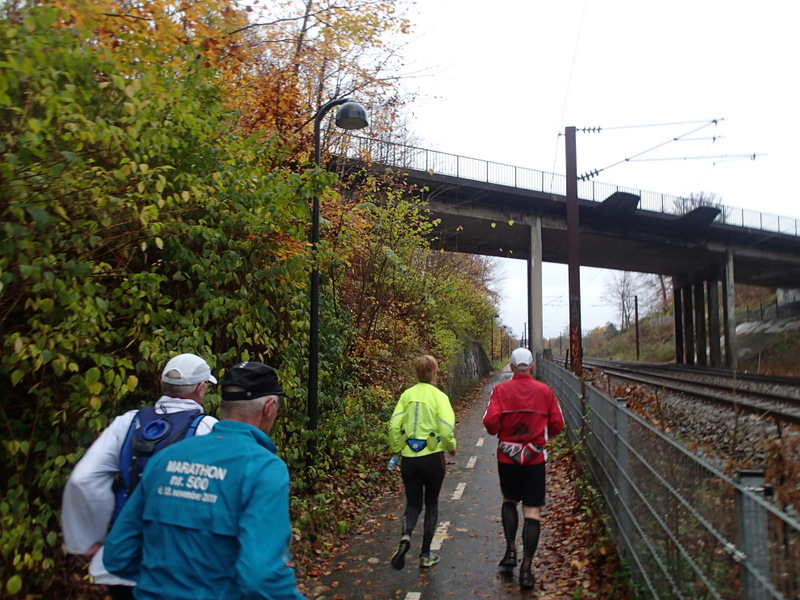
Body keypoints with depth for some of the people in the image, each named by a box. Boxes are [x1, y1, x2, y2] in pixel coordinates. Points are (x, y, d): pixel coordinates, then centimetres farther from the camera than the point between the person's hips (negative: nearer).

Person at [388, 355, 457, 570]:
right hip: (432, 458, -2)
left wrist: (396, 450, 10)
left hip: (409, 459, 2)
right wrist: (451, 447, 5)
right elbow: (446, 429, -15)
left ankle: (405, 536, -15)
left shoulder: (406, 395, 1)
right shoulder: (439, 396, -8)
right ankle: (426, 554, 21)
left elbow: (394, 425, -3)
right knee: (431, 503, 16)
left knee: (413, 504, 14)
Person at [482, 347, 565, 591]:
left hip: (507, 457, 0)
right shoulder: (545, 391, -3)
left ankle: (511, 550, 16)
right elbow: (557, 425, 0)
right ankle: (526, 567, 4)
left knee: (509, 500, 23)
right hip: (535, 459, 0)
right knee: (532, 511, 5)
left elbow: (490, 421, -16)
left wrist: (497, 432, 6)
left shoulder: (500, 390, -7)